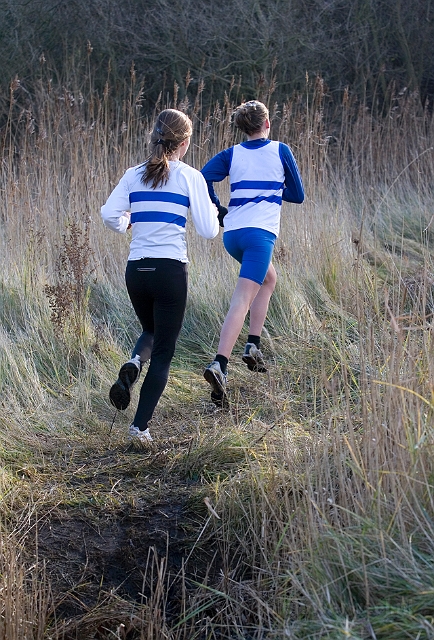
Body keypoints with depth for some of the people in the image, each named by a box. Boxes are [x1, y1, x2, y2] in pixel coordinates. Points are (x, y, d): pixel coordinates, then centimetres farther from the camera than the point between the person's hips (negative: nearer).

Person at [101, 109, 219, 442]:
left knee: (151, 331, 28)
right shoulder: (190, 177, -3)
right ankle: (141, 425, 1)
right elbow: (208, 230, -4)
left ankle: (134, 365, -6)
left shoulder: (134, 175, 7)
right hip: (171, 270, -4)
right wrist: (212, 210, 17)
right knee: (164, 351, 7)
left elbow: (110, 215, -3)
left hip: (136, 270, 4)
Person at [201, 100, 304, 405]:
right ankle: (219, 366, -29)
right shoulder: (280, 151, 5)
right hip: (260, 233, -5)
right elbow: (298, 195, 11)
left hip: (231, 234, 5)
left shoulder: (231, 154, 11)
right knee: (242, 301, -14)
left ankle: (253, 346, 19)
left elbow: (202, 179, -4)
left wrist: (217, 209, 8)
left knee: (268, 279, 29)